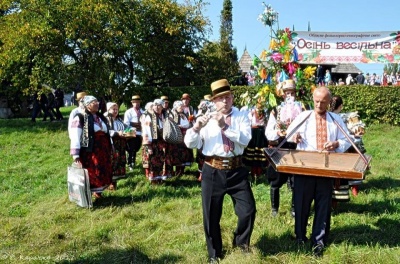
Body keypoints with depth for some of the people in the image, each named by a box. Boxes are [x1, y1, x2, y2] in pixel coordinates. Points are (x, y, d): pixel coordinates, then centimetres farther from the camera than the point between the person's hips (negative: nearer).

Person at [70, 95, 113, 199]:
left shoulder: (101, 118, 16)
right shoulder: (80, 118, -7)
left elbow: (107, 134, 23)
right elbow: (75, 137, -12)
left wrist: (111, 148, 21)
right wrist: (76, 154, -17)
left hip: (103, 151, 7)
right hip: (89, 152, -7)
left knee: (103, 174, 9)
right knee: (90, 174, -3)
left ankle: (98, 193, 26)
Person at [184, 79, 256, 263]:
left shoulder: (241, 116, 4)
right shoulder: (207, 119, 4)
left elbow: (245, 140, -14)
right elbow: (190, 144, -3)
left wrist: (225, 127, -22)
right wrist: (196, 127, -20)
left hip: (236, 170, 0)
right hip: (212, 171, 0)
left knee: (248, 210, 1)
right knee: (211, 215, 10)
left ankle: (240, 241, 33)